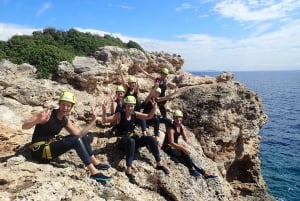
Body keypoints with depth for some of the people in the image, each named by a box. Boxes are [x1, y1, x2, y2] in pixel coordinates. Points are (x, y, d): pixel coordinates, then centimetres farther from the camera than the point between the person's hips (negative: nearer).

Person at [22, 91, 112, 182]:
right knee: (76, 141, -25)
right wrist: (38, 120, -44)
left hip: (50, 145, 8)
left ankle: (95, 163, 13)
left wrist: (93, 120, -4)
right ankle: (94, 172, -23)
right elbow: (24, 126, -24)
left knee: (82, 137, 9)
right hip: (40, 150, -8)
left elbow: (79, 134, -3)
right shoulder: (48, 114, -18)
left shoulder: (65, 121, 4)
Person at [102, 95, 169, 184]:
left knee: (151, 139, -16)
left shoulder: (135, 114, 3)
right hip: (122, 140, -5)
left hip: (133, 138, 5)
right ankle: (128, 171, -43)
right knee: (131, 141, -41)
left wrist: (154, 108, -8)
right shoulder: (120, 114, -9)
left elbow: (149, 116, 10)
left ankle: (159, 164, -5)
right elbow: (105, 120, -15)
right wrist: (104, 110, -34)